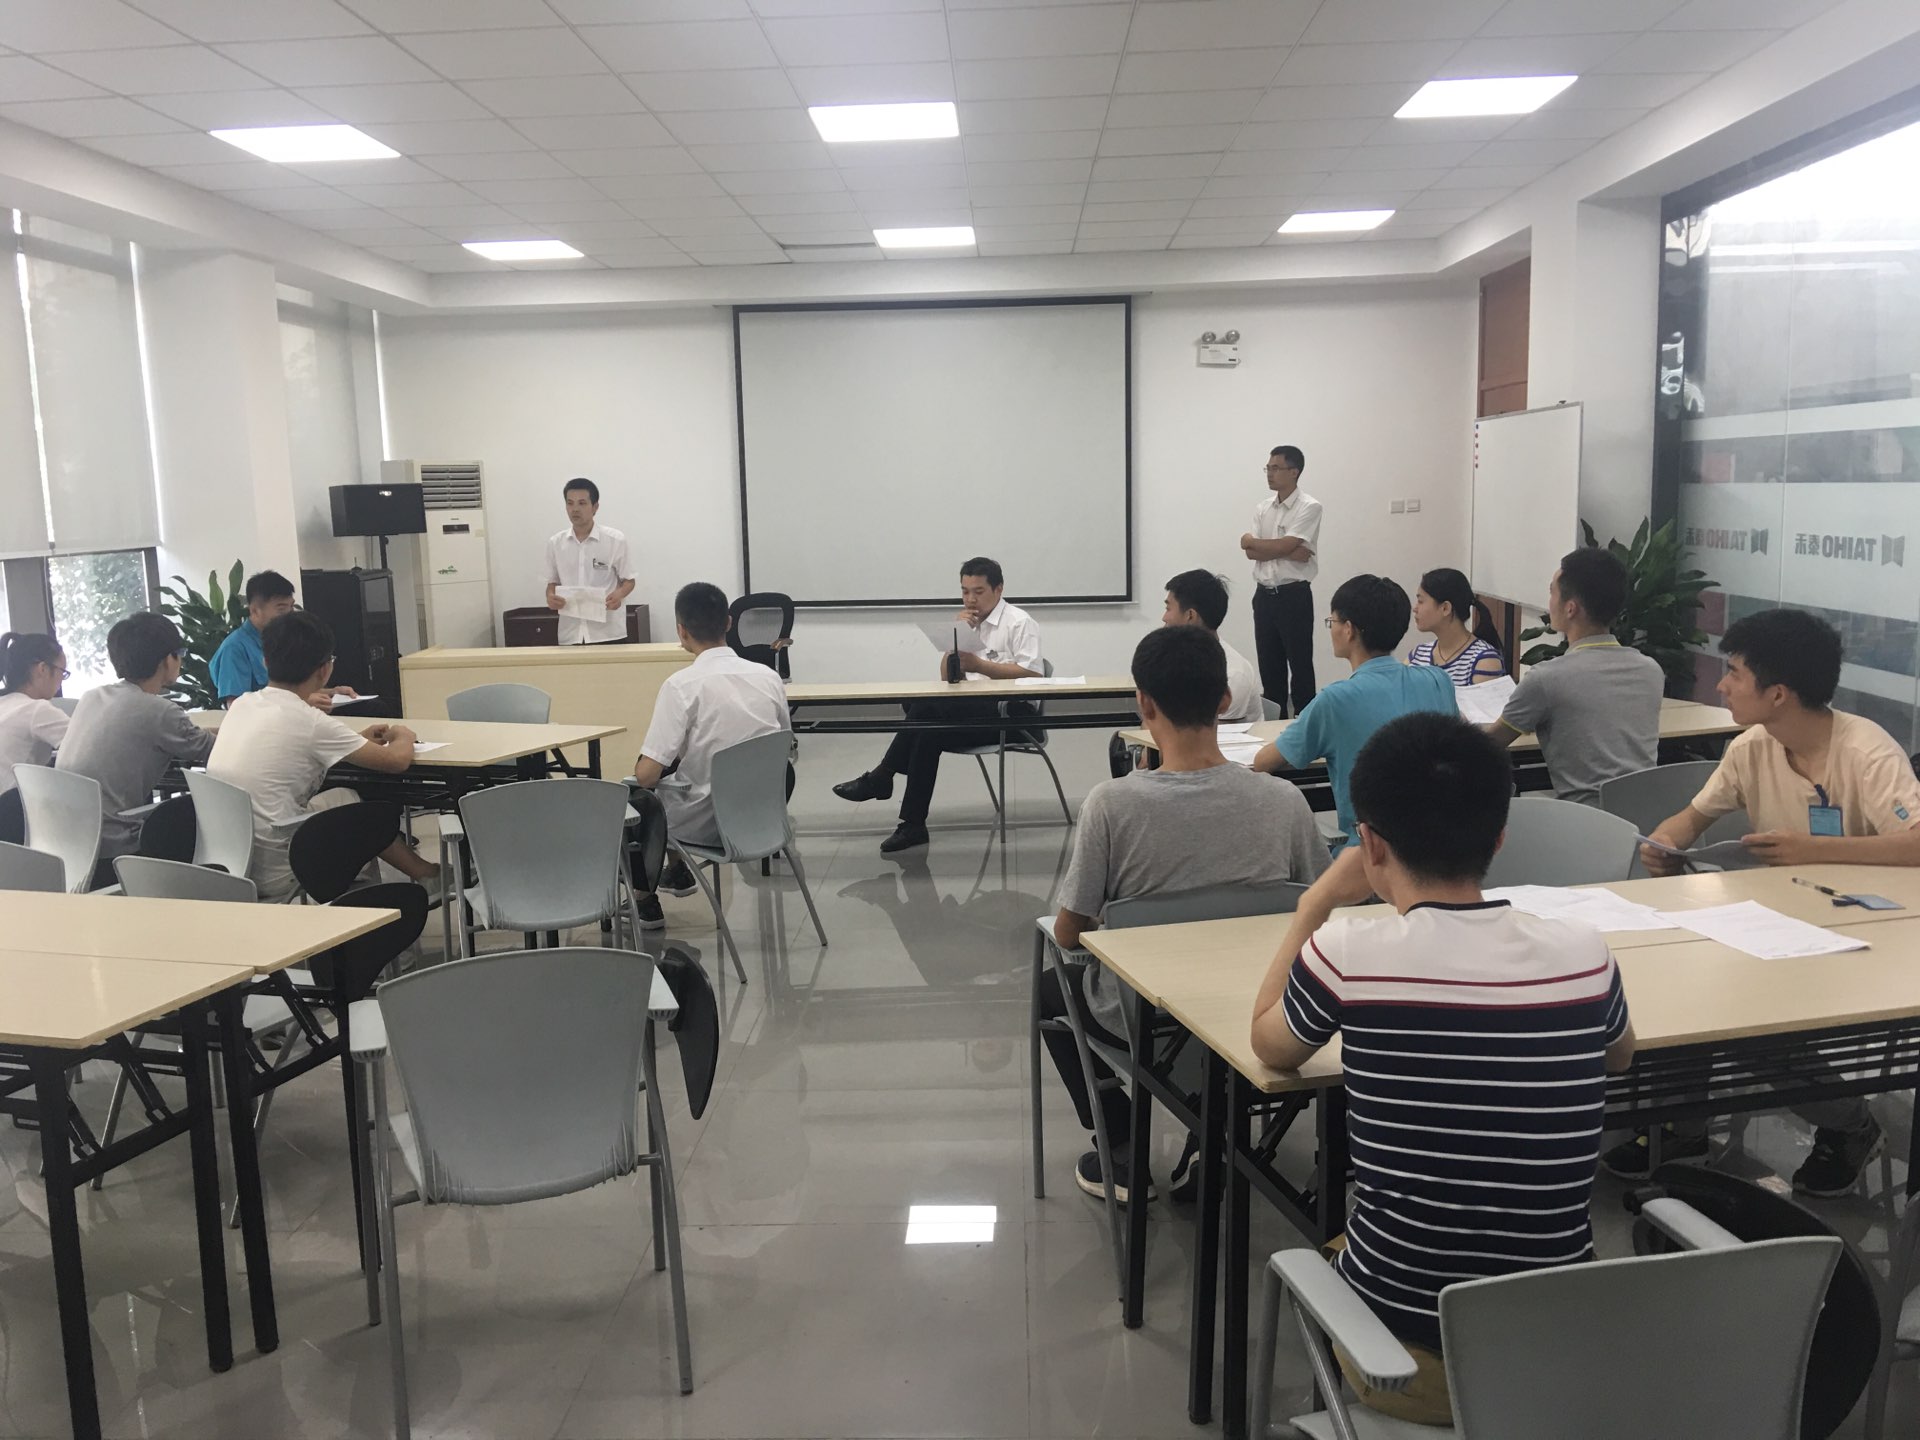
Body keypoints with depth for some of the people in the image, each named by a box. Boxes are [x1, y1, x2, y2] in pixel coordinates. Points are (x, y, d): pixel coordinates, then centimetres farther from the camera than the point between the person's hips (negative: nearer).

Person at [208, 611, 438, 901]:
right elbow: (397, 760, -8)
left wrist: (358, 740, 27)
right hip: (270, 878, -7)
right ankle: (427, 876, 27)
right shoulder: (309, 722, -15)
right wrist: (403, 736, 14)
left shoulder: (241, 705, 6)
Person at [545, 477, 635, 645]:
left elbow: (629, 580, 6)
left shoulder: (615, 540, -2)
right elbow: (553, 582, 16)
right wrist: (550, 596, -7)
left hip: (608, 634, -2)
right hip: (570, 634, 2)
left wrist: (619, 594, -16)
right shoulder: (555, 544, 7)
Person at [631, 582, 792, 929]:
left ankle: (645, 903, 34)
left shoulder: (683, 685, -21)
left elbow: (647, 774, -20)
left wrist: (642, 773, 4)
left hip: (707, 821, -5)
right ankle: (679, 873, 47)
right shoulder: (768, 677, -5)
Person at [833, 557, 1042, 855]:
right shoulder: (965, 623, 22)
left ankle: (881, 778, -17)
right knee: (930, 731, -26)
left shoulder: (1019, 622, 1)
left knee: (928, 708, -27)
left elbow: (1031, 674, -11)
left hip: (1010, 714, -6)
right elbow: (947, 677, 15)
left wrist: (979, 665, -17)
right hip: (971, 711, 6)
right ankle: (912, 825, -27)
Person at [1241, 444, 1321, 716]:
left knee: (1300, 665, 0)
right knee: (1269, 665, 10)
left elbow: (1285, 545, -18)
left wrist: (1251, 541, -3)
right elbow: (1251, 552, -1)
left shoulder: (1309, 507, -8)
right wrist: (1291, 551, -14)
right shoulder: (1262, 508, 10)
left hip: (1294, 595, -6)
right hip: (1264, 594, 6)